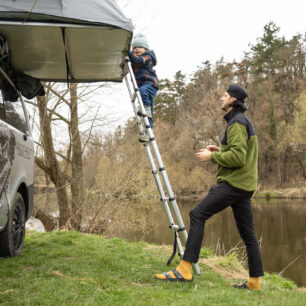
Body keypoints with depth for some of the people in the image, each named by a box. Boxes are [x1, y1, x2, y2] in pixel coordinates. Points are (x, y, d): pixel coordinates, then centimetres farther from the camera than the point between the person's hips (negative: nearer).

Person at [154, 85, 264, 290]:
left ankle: (185, 269, -17)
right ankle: (254, 281, 15)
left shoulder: (237, 123, -11)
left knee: (198, 214, -14)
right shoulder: (245, 122, 21)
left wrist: (212, 156, -11)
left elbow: (238, 157, -22)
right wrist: (221, 151, 17)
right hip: (244, 185, 11)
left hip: (233, 183, -11)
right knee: (247, 232, 10)